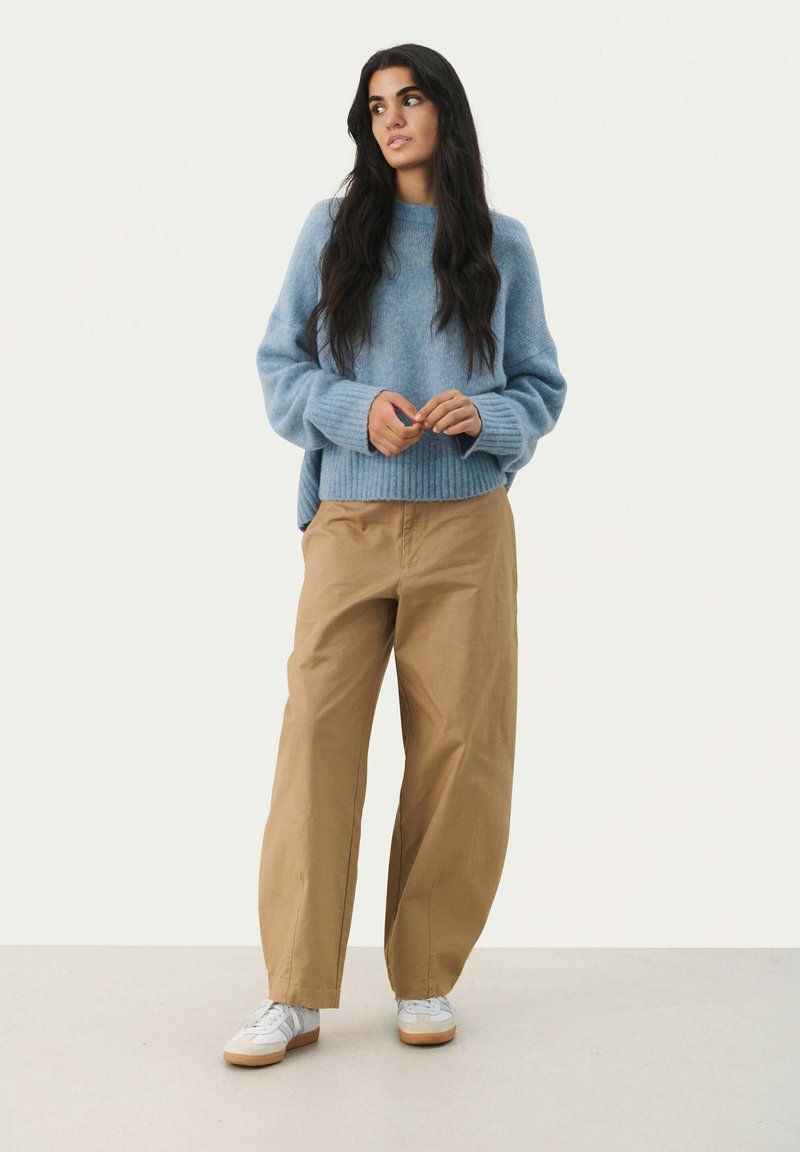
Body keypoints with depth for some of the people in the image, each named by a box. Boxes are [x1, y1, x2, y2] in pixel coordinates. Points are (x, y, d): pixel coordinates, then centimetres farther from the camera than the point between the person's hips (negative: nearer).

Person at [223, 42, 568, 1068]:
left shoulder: (502, 245, 9)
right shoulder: (331, 229, 8)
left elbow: (543, 389, 10)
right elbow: (279, 365, 7)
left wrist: (480, 415, -11)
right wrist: (356, 408, -12)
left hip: (466, 527, 1)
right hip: (350, 523, 0)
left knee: (457, 745, 1)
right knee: (317, 737, -6)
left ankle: (427, 978, 18)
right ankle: (295, 995, 4)